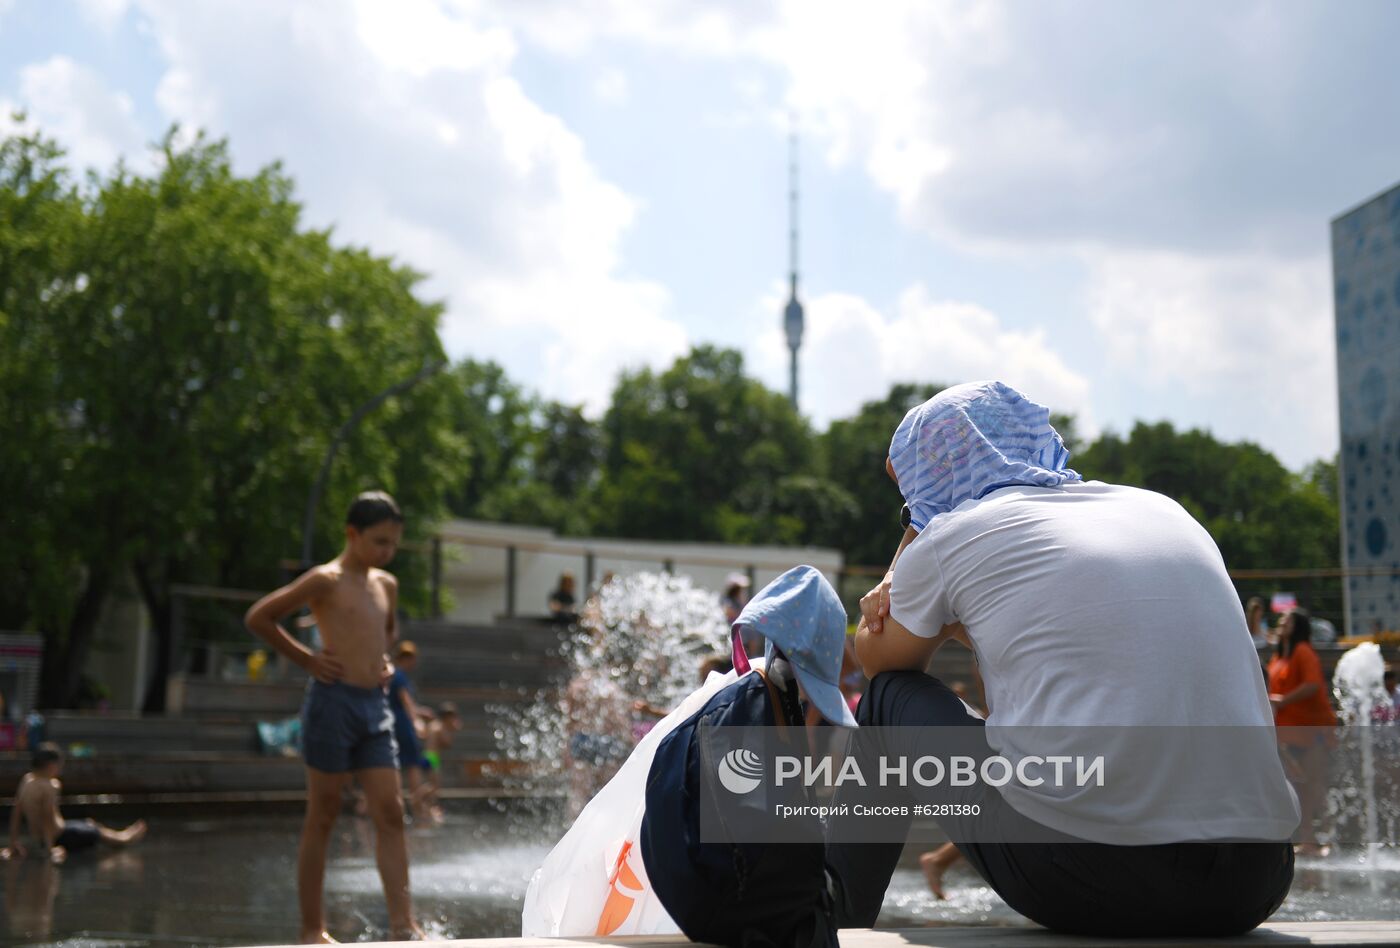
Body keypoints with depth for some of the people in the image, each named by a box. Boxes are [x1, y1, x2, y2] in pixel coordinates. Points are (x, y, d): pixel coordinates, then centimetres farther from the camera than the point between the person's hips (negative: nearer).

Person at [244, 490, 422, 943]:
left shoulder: (387, 584, 14)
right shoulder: (326, 580, -7)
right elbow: (257, 617, -7)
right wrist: (306, 659, -5)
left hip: (376, 706, 7)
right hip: (333, 701, -7)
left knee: (391, 814, -1)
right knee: (322, 818, 1)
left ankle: (403, 924, -2)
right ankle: (312, 928, 8)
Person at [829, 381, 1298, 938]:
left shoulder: (951, 537, 6)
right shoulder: (1162, 510, 21)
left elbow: (877, 660, 25)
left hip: (1078, 879, -5)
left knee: (889, 698, 19)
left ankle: (833, 924, 30)